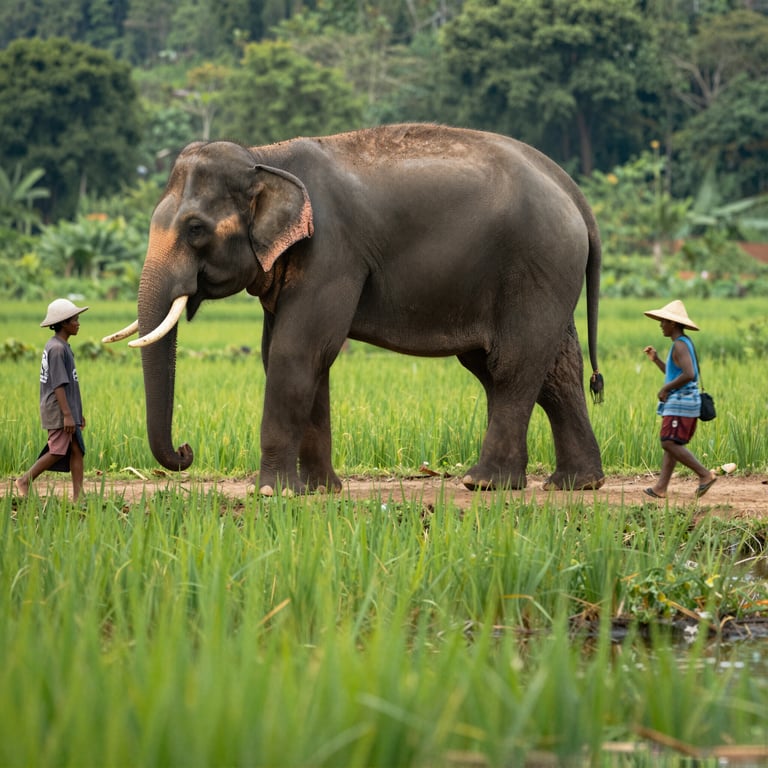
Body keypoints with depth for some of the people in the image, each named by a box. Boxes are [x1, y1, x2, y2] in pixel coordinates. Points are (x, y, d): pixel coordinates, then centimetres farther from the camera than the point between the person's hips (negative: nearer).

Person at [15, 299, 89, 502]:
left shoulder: (63, 347, 16)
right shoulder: (57, 349, -16)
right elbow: (58, 385, -20)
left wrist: (77, 413, 24)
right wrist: (67, 414, -22)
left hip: (68, 410, 10)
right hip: (58, 412, -10)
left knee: (77, 450, 4)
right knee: (57, 452, -8)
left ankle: (78, 496, 1)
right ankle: (24, 481, 4)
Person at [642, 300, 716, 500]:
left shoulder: (680, 345, -14)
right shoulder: (684, 344, 19)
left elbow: (688, 374, -27)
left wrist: (666, 388, -17)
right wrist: (656, 359, 21)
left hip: (681, 402, -11)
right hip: (678, 402, 11)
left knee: (670, 444, -14)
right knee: (670, 445, 7)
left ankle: (705, 474, -14)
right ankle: (661, 487, 4)